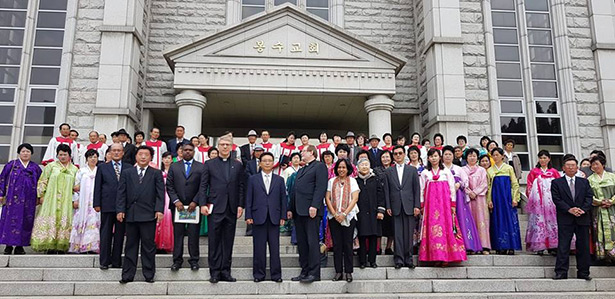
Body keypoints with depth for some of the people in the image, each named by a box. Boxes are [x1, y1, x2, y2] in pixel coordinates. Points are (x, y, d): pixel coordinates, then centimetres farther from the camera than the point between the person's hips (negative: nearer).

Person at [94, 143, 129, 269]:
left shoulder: (129, 168, 8)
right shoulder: (102, 167, 9)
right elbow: (97, 186, 6)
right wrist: (97, 204, -2)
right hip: (107, 205, 0)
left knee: (120, 234, 6)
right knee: (105, 234, 4)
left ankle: (116, 261, 14)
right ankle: (104, 261, 10)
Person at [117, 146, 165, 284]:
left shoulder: (156, 173, 7)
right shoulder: (127, 173, 12)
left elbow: (160, 193, 0)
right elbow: (121, 193, 7)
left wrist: (159, 210, -10)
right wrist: (120, 210, -3)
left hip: (149, 215, -2)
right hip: (131, 214, 2)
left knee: (148, 246, 3)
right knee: (131, 246, 8)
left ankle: (149, 275, 11)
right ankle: (127, 275, 15)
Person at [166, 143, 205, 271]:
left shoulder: (201, 167, 6)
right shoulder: (174, 167, 10)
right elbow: (169, 186, 4)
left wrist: (195, 202, -10)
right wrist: (176, 201, -8)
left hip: (194, 206, -1)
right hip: (177, 205, 1)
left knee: (194, 234, 1)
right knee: (177, 234, 4)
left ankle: (194, 260, 10)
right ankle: (177, 260, 12)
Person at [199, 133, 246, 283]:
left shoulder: (238, 165, 11)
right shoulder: (209, 164, 7)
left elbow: (241, 187, 8)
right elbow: (203, 185, 3)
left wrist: (240, 205, 0)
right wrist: (203, 204, -6)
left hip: (231, 209, 2)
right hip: (215, 208, -2)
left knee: (228, 241, 6)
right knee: (214, 241, 0)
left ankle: (225, 272, 13)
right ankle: (215, 272, 7)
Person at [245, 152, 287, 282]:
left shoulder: (279, 180, 12)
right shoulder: (253, 179, 9)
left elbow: (283, 199, 9)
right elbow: (248, 199, 5)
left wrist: (283, 216, 1)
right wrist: (248, 216, -3)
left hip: (274, 218, 1)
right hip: (258, 217, -1)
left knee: (275, 248, 2)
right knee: (259, 248, 2)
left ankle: (276, 274, 10)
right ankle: (258, 274, 11)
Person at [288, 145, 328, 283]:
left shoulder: (319, 166, 0)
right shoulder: (301, 170, 27)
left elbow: (321, 187, -12)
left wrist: (314, 206, -21)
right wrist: (290, 209, 15)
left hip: (311, 211, -8)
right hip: (299, 212, 8)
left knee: (312, 242, -8)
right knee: (302, 243, 8)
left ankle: (314, 273, -4)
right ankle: (305, 271, 14)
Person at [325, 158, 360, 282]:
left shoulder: (352, 181, 6)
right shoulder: (331, 181, 11)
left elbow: (355, 198, -3)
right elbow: (327, 198, 5)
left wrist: (344, 214, -12)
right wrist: (334, 213, -7)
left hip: (349, 217, -1)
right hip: (334, 217, 1)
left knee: (347, 244, -1)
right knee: (336, 244, 1)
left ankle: (348, 272, 6)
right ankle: (338, 272, 7)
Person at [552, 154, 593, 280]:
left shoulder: (584, 182, 14)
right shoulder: (556, 183, 5)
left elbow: (589, 197, 4)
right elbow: (557, 199, -4)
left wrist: (583, 209, -13)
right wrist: (569, 210, -16)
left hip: (583, 218, 3)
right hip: (565, 219, -3)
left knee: (584, 246, 6)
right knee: (563, 246, -3)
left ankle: (583, 273, 15)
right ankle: (561, 272, 0)